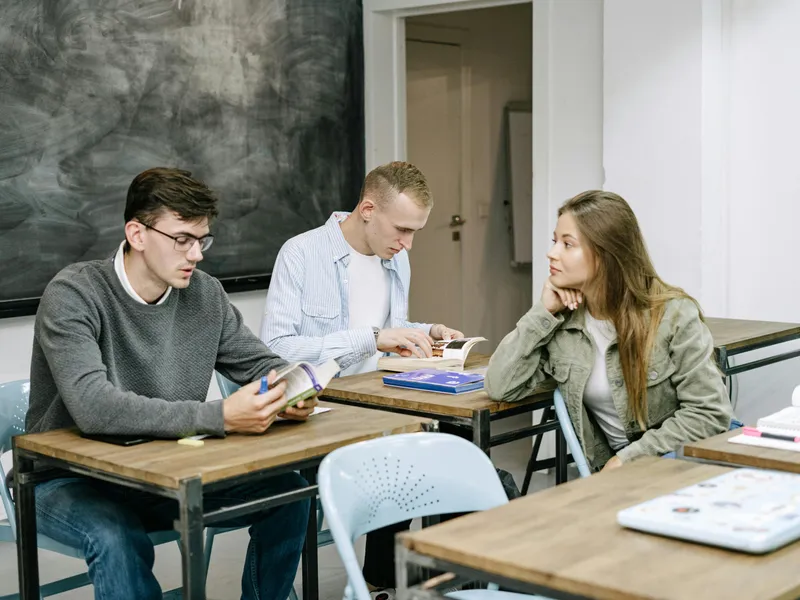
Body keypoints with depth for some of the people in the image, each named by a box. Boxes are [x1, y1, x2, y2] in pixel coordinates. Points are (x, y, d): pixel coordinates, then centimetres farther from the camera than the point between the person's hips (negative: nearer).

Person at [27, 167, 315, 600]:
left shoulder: (205, 295, -1)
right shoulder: (73, 295, -20)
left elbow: (261, 363, 9)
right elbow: (93, 408, -34)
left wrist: (290, 394, -17)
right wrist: (220, 417, -41)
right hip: (70, 481, -5)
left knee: (287, 493, -10)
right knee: (118, 538, -37)